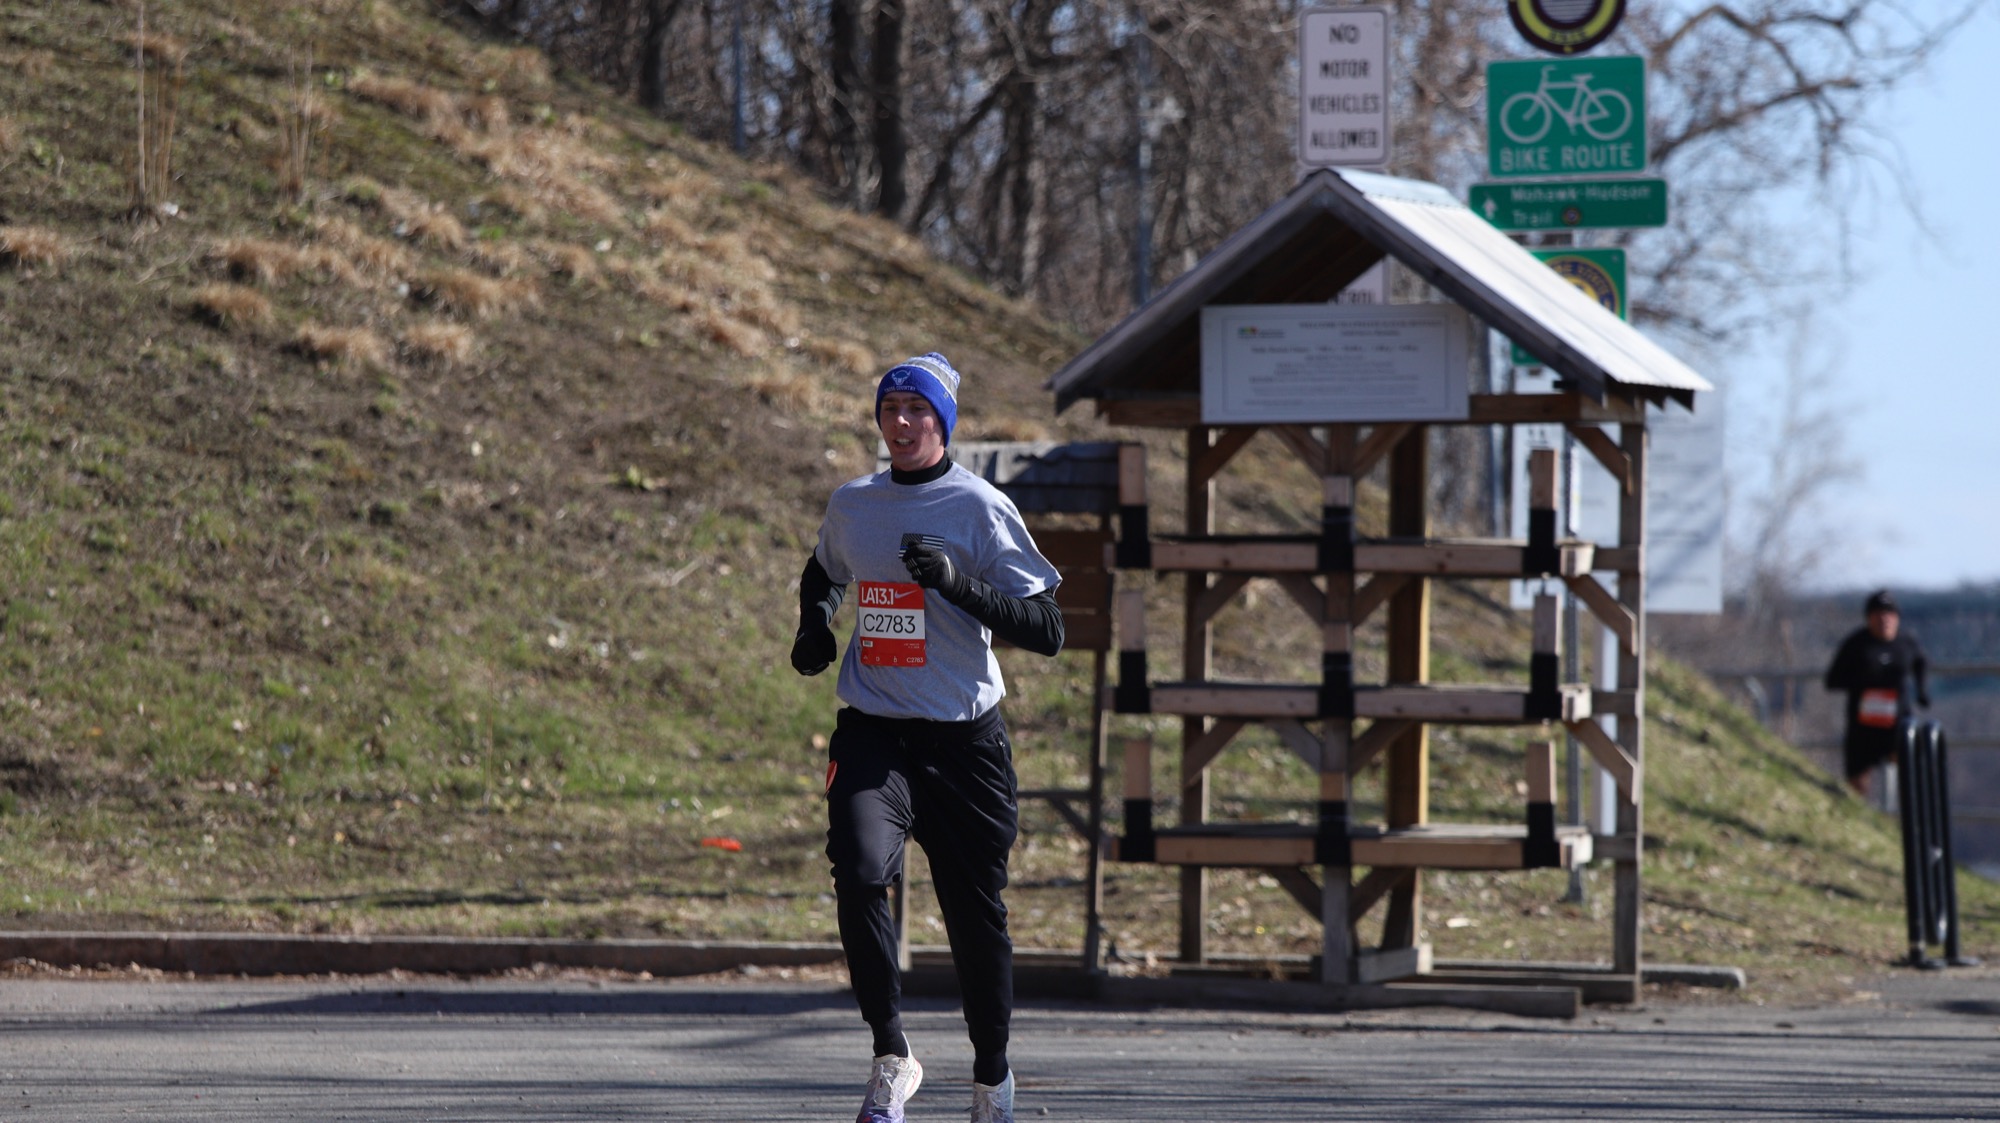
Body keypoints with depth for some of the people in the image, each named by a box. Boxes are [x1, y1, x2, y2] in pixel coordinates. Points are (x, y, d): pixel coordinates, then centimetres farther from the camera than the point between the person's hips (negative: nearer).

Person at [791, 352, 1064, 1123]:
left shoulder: (981, 509, -5)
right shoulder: (851, 504, 9)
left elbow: (1046, 630, -10)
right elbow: (823, 571, 32)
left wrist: (958, 581, -22)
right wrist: (815, 625, 11)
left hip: (963, 741, -2)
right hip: (872, 734, 2)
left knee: (976, 916, 5)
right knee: (860, 873, -24)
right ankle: (892, 1059, -14)